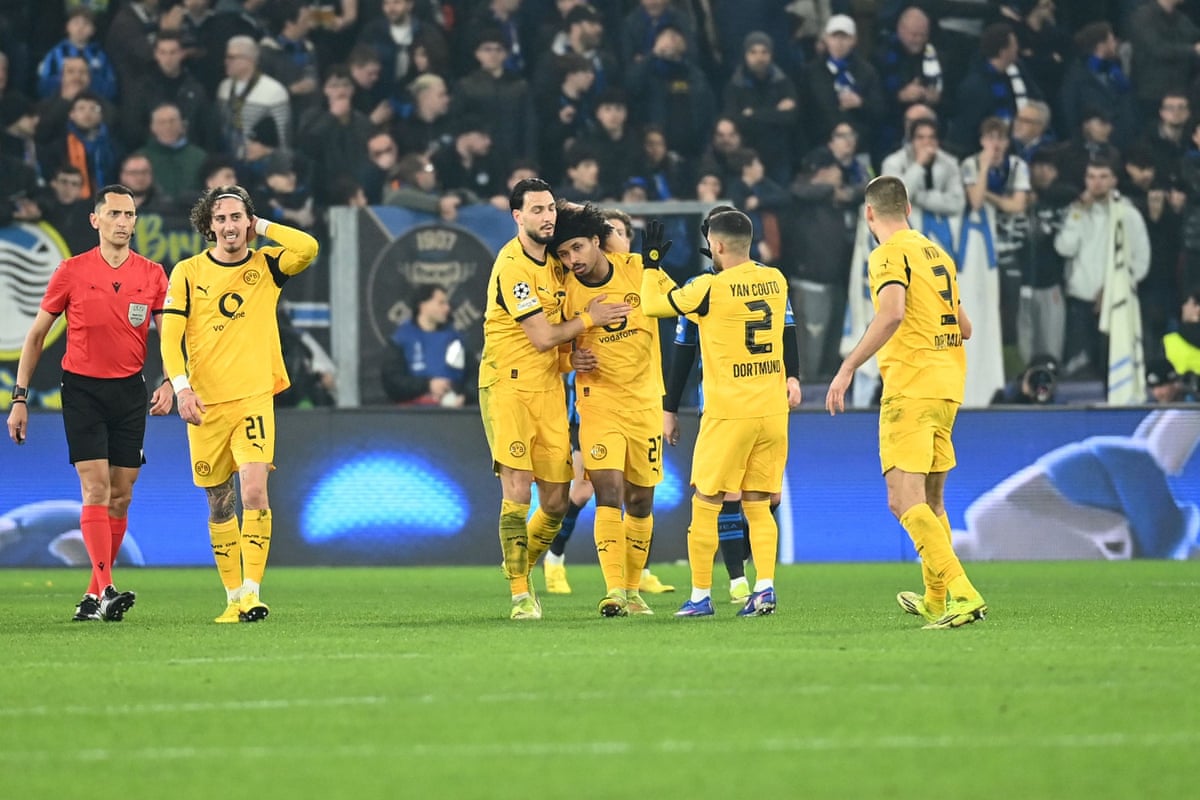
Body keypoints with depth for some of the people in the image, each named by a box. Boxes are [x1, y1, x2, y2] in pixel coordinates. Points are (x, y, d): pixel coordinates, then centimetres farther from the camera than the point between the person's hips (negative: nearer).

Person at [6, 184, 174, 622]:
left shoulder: (153, 275, 4)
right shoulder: (72, 271, -1)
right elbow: (36, 335, 5)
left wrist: (168, 384, -13)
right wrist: (19, 398, 2)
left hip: (130, 390, 3)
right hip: (82, 388, -3)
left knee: (121, 496, 4)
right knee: (96, 488, -15)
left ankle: (95, 596, 14)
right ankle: (106, 590, -22)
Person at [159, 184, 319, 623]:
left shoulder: (265, 265, 4)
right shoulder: (188, 272, 3)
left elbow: (308, 247, -15)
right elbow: (171, 336, 0)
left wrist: (261, 226, -3)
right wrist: (182, 387, -13)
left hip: (254, 400, -1)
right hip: (206, 404, 1)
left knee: (254, 492, -18)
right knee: (219, 505, 7)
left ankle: (252, 592, -17)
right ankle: (234, 597, 17)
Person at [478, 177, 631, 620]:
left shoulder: (555, 260, 9)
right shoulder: (512, 266, -16)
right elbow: (543, 336, -18)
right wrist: (589, 319, -5)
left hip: (549, 386, 7)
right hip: (507, 386, -7)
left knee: (556, 503, 6)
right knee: (518, 492, -14)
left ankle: (520, 570, 29)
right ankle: (519, 594, -8)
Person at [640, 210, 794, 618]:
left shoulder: (710, 288, -11)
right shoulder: (775, 280, 4)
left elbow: (652, 305, 0)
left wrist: (651, 262, 13)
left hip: (729, 412, -5)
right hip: (772, 410, 5)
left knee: (705, 503, 4)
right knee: (757, 505, 10)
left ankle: (700, 595, 5)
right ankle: (765, 586, -4)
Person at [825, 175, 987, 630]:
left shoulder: (890, 255, -7)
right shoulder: (937, 253, 18)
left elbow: (892, 313, -26)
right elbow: (963, 327, 25)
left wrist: (848, 368, -25)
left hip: (910, 388, -9)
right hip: (948, 387, 9)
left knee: (905, 501, -14)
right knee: (930, 501, 19)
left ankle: (960, 594, -27)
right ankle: (936, 599, 29)